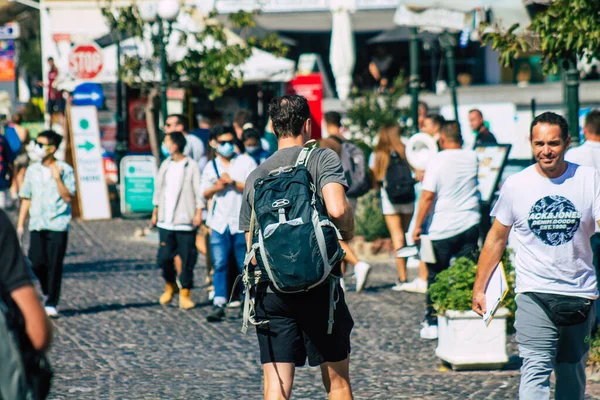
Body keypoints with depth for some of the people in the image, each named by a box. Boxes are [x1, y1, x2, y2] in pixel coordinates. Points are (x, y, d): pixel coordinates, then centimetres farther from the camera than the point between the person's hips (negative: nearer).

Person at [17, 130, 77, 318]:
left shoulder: (65, 170, -3)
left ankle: (51, 304, 3)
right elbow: (26, 198, 14)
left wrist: (57, 178, -20)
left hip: (57, 225, -4)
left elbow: (68, 197, -9)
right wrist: (20, 224, 10)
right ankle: (47, 291, 22)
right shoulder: (32, 170, 10)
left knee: (54, 265, -4)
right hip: (37, 224, 4)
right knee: (36, 262, -5)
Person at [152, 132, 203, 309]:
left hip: (185, 221, -5)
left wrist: (198, 212, -12)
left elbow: (199, 191, -6)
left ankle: (185, 293, 4)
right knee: (164, 258, 3)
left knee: (187, 259, -3)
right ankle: (170, 286, 25)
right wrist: (156, 211, 17)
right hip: (166, 221, 5)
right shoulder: (165, 165, 12)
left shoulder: (191, 166, -5)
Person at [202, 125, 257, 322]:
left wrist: (233, 183, -13)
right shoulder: (210, 167, 13)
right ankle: (218, 304, -10)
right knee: (220, 264, -6)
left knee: (245, 265, 3)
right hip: (219, 223, 2)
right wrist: (216, 188, -4)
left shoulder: (246, 162, 2)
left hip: (242, 222, -2)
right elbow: (205, 193, 17)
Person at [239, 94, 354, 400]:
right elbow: (337, 209, -19)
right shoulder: (323, 159, -3)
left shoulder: (256, 176, 10)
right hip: (318, 287, -3)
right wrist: (348, 230, 2)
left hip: (270, 292, 3)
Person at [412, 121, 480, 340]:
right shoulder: (472, 158, 4)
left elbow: (427, 196, -16)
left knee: (436, 278, 7)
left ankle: (432, 323, 8)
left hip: (441, 229, -4)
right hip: (469, 226, 4)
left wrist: (418, 225, -8)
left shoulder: (437, 161, -11)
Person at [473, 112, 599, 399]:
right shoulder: (516, 185, 0)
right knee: (536, 369, -16)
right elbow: (496, 238, 10)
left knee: (572, 373, 12)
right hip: (534, 294, -2)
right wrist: (479, 287, 10)